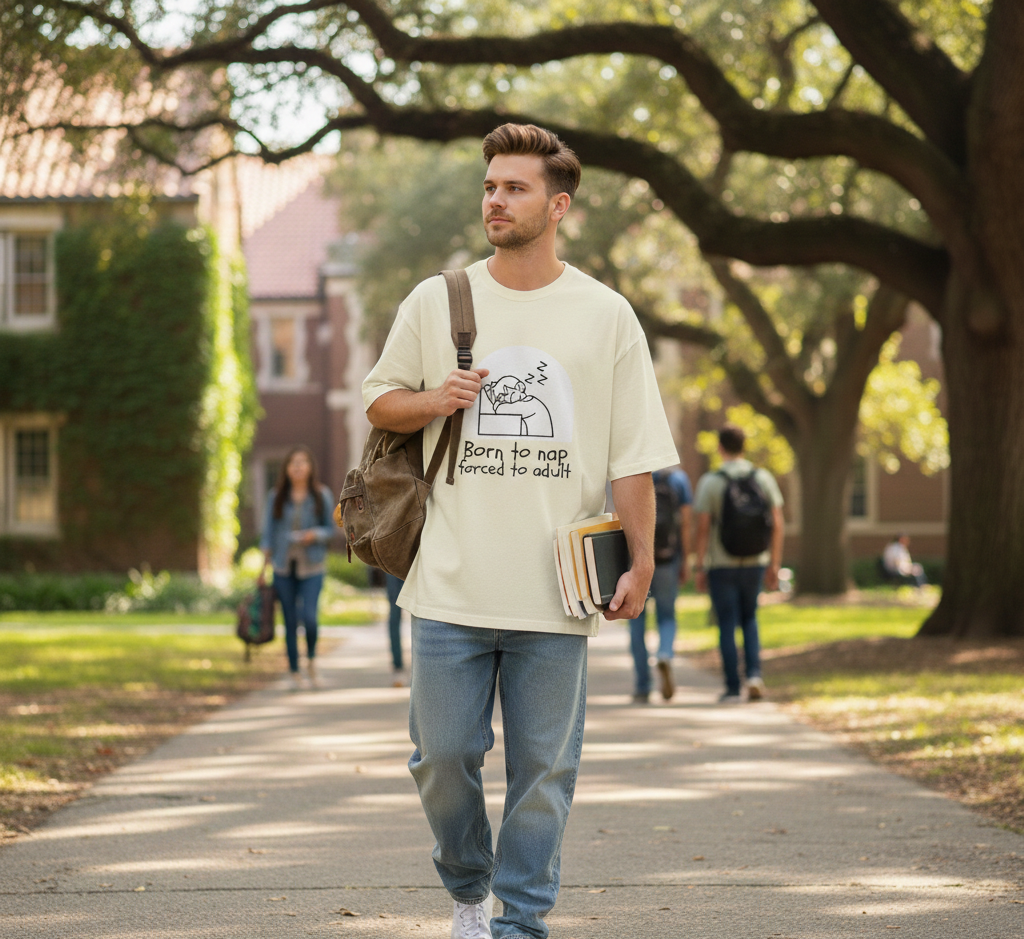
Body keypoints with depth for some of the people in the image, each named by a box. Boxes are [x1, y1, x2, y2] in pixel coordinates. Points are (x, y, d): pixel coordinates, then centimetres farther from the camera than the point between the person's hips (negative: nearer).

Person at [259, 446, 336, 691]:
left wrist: (315, 534, -14)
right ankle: (294, 672, 12)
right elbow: (268, 532, 8)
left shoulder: (322, 496, 2)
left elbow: (330, 528, 8)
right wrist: (264, 565, 4)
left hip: (311, 566, -1)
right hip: (284, 566, 1)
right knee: (290, 622, 3)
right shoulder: (276, 497, 5)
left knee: (309, 617, -15)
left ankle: (311, 660, 11)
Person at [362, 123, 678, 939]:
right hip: (452, 586, 1)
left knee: (544, 769, 3)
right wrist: (433, 401, -7)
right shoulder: (435, 303, 6)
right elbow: (378, 400, 15)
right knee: (442, 755, 3)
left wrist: (641, 565, -2)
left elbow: (634, 457, 4)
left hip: (556, 594, -1)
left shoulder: (606, 316, 4)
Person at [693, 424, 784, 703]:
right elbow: (777, 525, -2)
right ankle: (754, 674, 1)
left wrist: (699, 567, -5)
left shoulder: (709, 482, -10)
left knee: (727, 625, 5)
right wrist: (774, 565, 6)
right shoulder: (764, 479, -1)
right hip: (755, 563, 3)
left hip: (721, 565, -3)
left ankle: (732, 689, 5)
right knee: (749, 620, 19)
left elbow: (702, 528, -12)